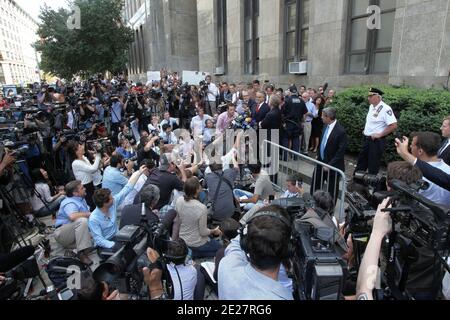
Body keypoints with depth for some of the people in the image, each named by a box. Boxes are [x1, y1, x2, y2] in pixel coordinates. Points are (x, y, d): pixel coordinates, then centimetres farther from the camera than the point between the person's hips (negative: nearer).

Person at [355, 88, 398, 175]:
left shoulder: (385, 109, -18)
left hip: (377, 141, -8)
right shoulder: (371, 106, 7)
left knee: (373, 165, 4)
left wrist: (379, 134, -20)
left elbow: (394, 126, -23)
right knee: (361, 162, 17)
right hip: (367, 139, 8)